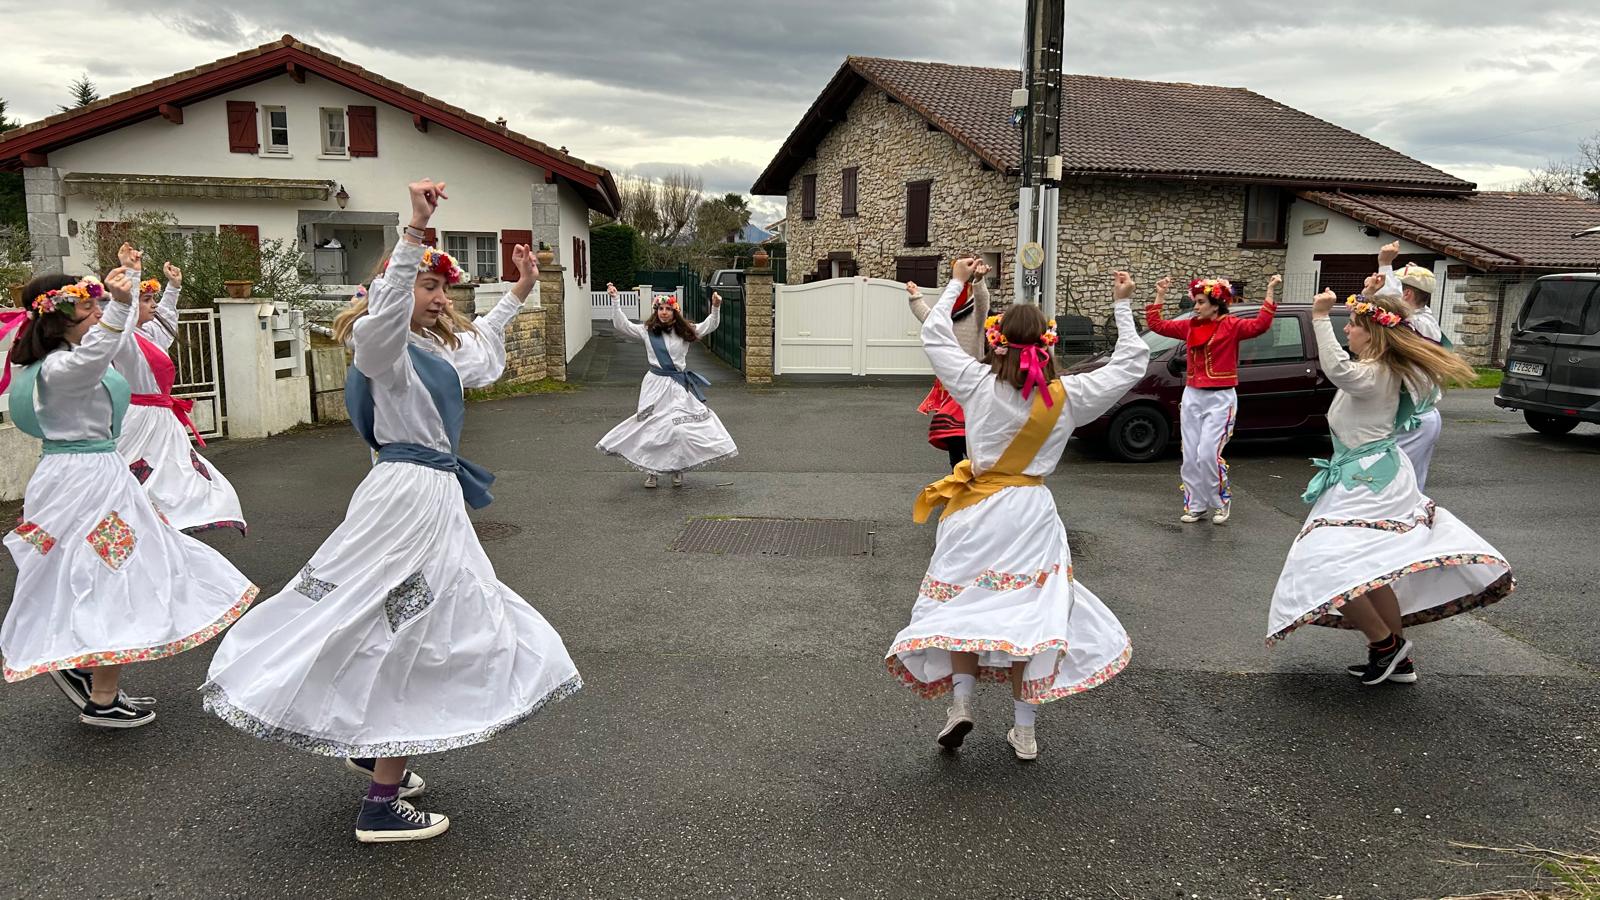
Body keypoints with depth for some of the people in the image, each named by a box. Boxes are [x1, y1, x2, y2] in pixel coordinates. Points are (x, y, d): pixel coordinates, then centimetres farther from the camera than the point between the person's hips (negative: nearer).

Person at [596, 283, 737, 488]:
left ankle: (678, 468, 15)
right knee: (652, 427, 4)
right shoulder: (647, 331, 1)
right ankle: (651, 470, 17)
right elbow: (621, 325, -1)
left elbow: (710, 326, 10)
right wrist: (614, 300, -6)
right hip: (656, 384, -1)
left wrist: (716, 308, -6)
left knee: (681, 428, -2)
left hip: (680, 386, 1)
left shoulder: (684, 332, 4)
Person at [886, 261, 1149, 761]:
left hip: (978, 513, -1)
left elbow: (934, 334, 5)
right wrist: (1122, 305, 15)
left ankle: (961, 701, 2)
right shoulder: (1068, 396, -6)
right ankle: (1024, 729, 14)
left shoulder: (979, 384, -9)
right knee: (1028, 611, 9)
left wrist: (956, 282, 16)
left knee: (966, 604, 14)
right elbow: (1131, 363, 8)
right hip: (1033, 513, 1)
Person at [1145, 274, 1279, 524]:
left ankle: (1222, 502, 11)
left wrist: (1269, 291, -28)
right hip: (1191, 397, 6)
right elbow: (1156, 324, 14)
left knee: (1208, 455, -12)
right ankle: (1196, 506, 18)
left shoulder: (1231, 325, -7)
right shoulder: (1189, 326, 7)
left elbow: (1259, 325, -24)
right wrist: (1160, 295, 11)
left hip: (1220, 399, -6)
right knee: (1190, 457, 7)